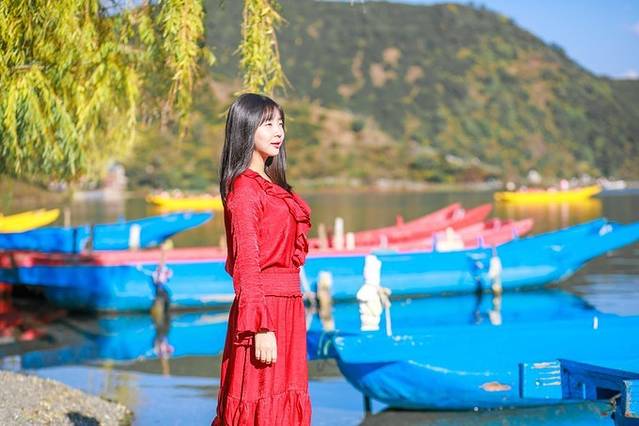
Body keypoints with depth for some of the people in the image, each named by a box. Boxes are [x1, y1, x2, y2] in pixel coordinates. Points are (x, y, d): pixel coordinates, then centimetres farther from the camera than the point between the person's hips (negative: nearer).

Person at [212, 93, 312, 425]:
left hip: (287, 306, 9)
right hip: (263, 308, -9)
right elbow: (246, 264, -17)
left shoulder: (273, 187, 16)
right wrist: (261, 328, -22)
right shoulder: (244, 189, -11)